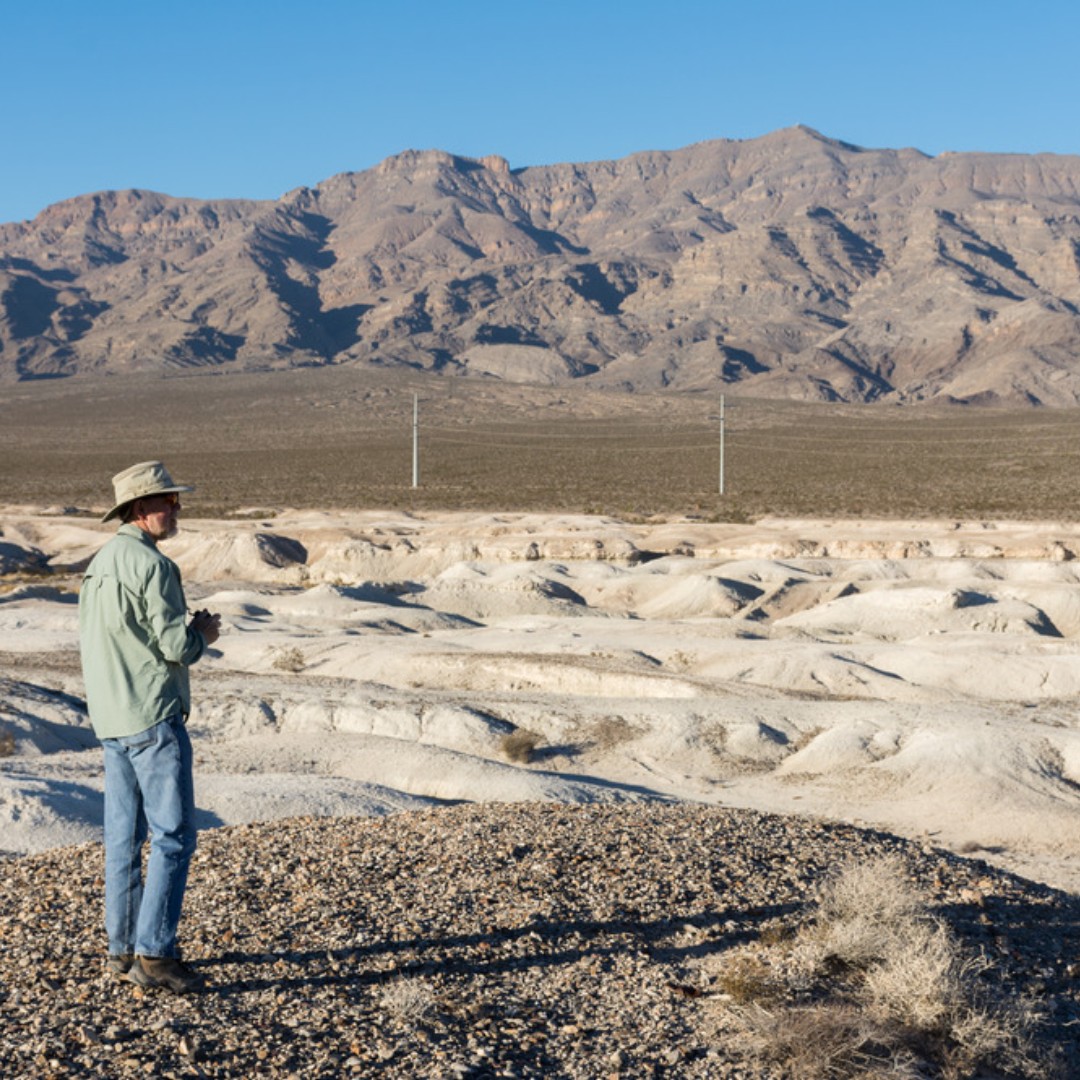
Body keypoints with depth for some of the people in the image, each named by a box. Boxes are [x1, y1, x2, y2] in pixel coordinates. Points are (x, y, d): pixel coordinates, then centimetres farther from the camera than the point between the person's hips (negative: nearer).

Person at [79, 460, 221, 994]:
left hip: (111, 719, 9)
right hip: (153, 718, -9)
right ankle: (154, 953, -7)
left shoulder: (99, 563, 13)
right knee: (173, 835, -6)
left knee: (124, 836, 13)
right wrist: (203, 632, 3)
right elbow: (178, 646, -20)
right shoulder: (151, 565, -16)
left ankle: (122, 948, 19)